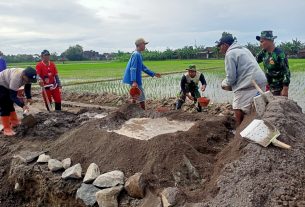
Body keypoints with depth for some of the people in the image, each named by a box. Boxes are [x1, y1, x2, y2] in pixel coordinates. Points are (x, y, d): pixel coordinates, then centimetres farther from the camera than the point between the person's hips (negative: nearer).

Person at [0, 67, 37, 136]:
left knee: (10, 105, 19)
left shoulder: (28, 76, -18)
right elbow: (13, 96, -36)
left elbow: (27, 87, -1)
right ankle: (6, 129, -5)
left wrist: (29, 97, -14)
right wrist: (22, 105, -42)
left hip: (8, 85, 9)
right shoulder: (16, 78, -41)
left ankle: (14, 122, 33)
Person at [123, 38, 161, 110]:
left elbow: (143, 67, 23)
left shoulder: (138, 54, 15)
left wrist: (154, 74, 25)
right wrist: (134, 81, -32)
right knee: (141, 97, -1)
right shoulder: (136, 54, -16)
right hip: (135, 81, -10)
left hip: (136, 80, 10)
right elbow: (133, 69, -24)